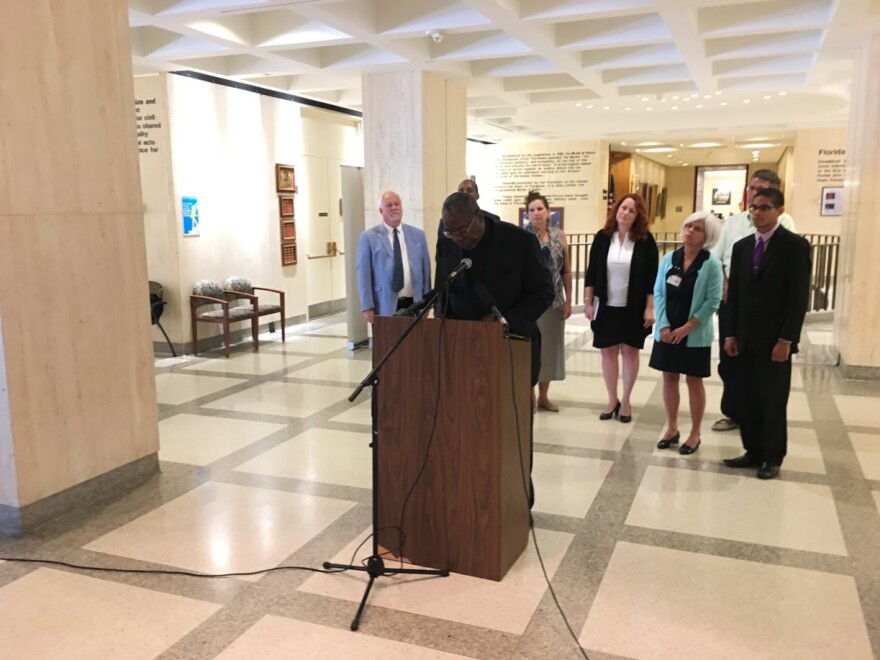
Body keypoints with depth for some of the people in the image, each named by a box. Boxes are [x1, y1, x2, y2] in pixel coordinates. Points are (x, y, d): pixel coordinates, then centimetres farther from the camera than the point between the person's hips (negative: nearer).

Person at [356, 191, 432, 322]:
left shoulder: (418, 235, 11)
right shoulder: (369, 237, 1)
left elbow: (425, 269, 11)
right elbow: (364, 274, -2)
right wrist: (367, 307, -7)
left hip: (413, 304, 3)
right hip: (385, 307, -3)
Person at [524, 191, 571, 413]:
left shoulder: (559, 235, 4)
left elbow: (566, 271, 7)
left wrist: (568, 300, 4)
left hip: (553, 301, 4)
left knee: (550, 346, 10)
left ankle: (543, 396, 22)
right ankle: (530, 395, 16)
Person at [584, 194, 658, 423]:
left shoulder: (645, 240, -5)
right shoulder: (603, 237, 0)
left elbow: (652, 276, -5)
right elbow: (592, 271, 3)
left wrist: (650, 307, -9)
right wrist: (588, 302, 0)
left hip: (633, 308, -2)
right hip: (606, 306, 2)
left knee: (630, 351, 7)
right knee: (608, 351, 7)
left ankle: (625, 401, 19)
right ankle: (612, 400, 20)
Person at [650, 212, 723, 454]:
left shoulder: (712, 264, -9)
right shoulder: (669, 259, 2)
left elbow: (713, 301, -11)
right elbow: (658, 293, 1)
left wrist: (687, 328, -15)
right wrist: (663, 326, -9)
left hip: (695, 335, -4)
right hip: (667, 332, 4)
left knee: (694, 381, 6)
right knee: (669, 378, 11)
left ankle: (695, 433, 19)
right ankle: (672, 428, 25)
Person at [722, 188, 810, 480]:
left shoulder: (795, 245, -7)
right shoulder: (742, 246, 10)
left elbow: (799, 297, -11)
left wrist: (786, 339, -16)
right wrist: (731, 333, 5)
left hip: (775, 339, -5)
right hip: (746, 338, 5)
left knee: (773, 401, 4)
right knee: (748, 399, 9)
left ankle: (772, 458, 17)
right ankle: (753, 451, 21)